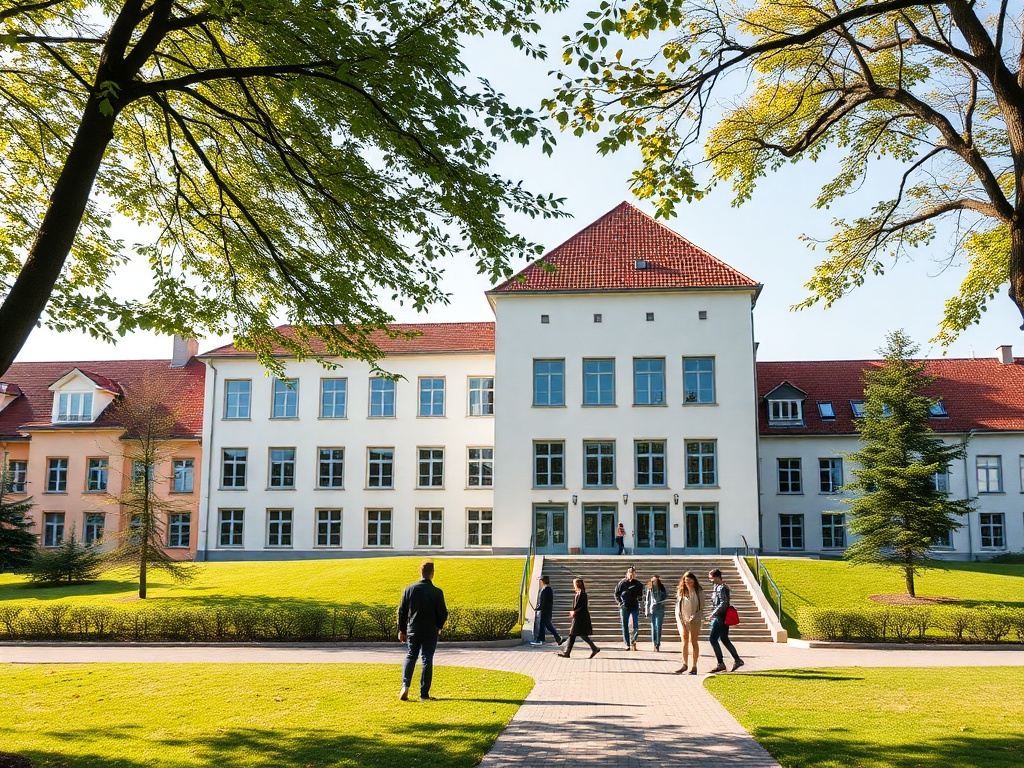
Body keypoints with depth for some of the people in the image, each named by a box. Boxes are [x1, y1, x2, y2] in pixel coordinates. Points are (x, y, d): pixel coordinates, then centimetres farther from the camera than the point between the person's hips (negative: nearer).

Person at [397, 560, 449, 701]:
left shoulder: (409, 589, -5)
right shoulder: (437, 592, -13)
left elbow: (402, 611, 1)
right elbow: (443, 614, -7)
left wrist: (401, 630, 12)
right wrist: (438, 626, 14)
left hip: (413, 631, 2)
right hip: (430, 632, -2)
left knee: (411, 657, 18)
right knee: (427, 660, 6)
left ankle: (405, 685, -1)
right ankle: (424, 694, 6)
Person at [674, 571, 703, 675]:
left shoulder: (699, 592, 0)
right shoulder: (681, 591, 8)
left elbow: (701, 608, 0)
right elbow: (677, 606, 11)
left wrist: (694, 617, -12)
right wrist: (679, 620, 2)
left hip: (694, 620, -2)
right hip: (682, 620, 2)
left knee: (693, 642, 1)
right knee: (685, 641, -4)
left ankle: (694, 666, 5)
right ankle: (685, 665, -2)